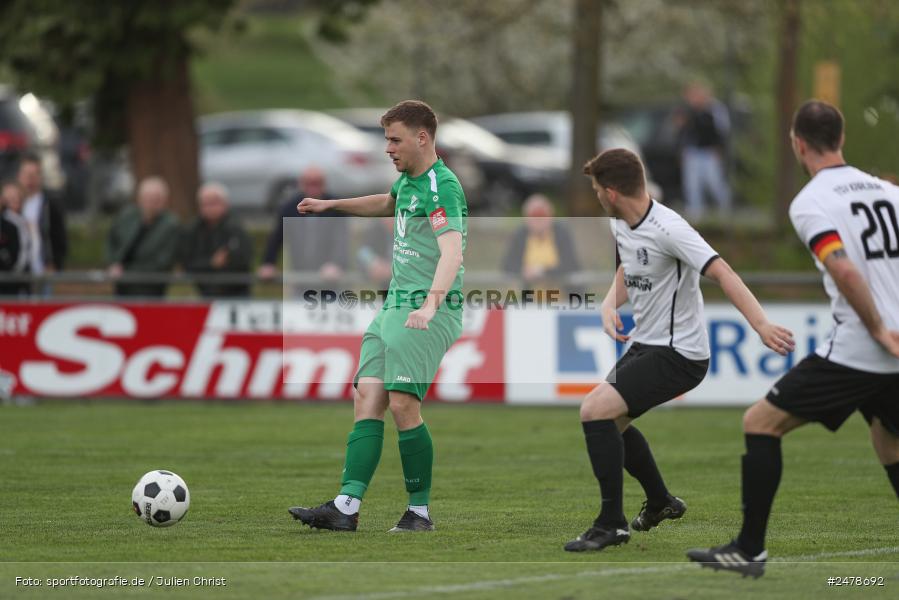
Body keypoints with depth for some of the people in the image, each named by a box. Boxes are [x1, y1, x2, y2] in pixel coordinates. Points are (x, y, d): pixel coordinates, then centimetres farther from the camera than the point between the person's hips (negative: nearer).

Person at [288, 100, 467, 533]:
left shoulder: (442, 188, -13)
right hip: (394, 305, 9)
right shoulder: (408, 181, 17)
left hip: (428, 314, -9)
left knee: (403, 403, -17)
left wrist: (431, 303, -41)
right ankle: (345, 507, -11)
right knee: (368, 397, -3)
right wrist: (330, 205, 42)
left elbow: (452, 253, -27)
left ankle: (420, 511, -7)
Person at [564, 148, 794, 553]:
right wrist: (610, 304, 2)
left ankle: (612, 524, -13)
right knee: (611, 420, 24)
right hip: (646, 344, 10)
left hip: (679, 354, -10)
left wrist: (762, 326, -41)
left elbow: (721, 272, -31)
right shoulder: (621, 226, 5)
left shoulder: (666, 229, -23)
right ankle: (660, 503, 44)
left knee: (595, 411, -20)